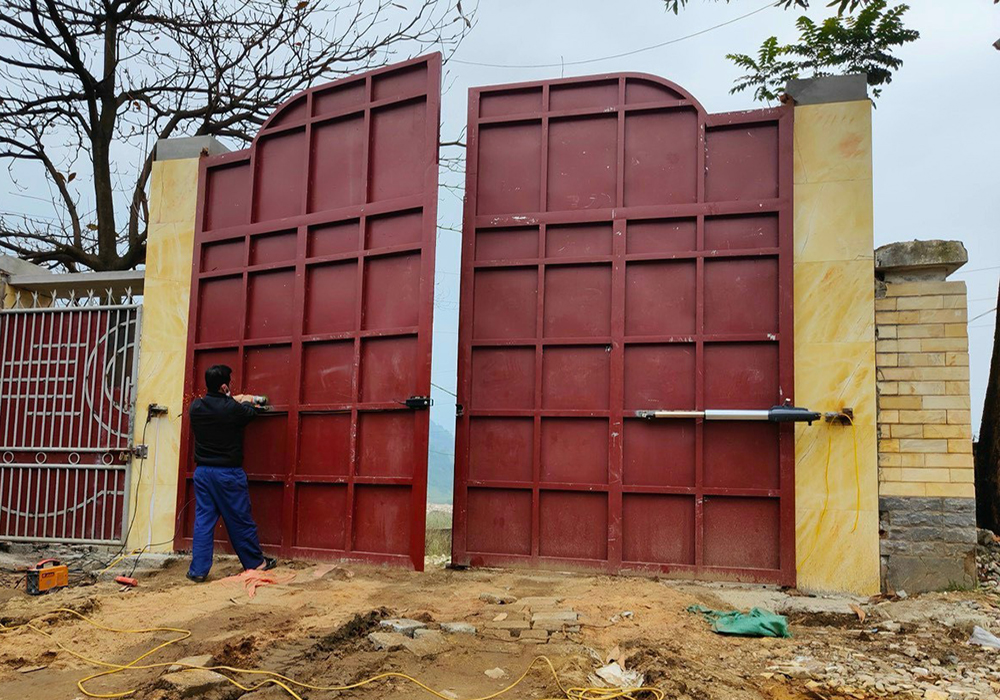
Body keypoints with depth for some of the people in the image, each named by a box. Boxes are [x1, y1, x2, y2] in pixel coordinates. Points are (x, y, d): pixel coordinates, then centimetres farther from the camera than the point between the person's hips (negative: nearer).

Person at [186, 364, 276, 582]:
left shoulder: (195, 407, -2)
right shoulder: (232, 409, -17)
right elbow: (251, 413, 3)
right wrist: (246, 402, 24)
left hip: (202, 472, 5)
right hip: (228, 473, -4)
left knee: (203, 520, 9)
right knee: (240, 520, 8)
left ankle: (198, 570, 8)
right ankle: (255, 562, 22)